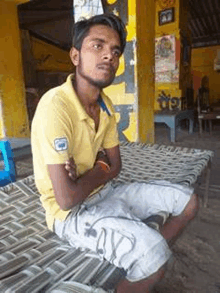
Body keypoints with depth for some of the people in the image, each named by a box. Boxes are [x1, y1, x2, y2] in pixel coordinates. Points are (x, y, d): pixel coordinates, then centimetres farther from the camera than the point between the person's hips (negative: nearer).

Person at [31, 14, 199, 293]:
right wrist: (99, 171, -9)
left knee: (187, 200, 7)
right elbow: (66, 198, -28)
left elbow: (114, 165, 5)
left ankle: (140, 265, 21)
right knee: (154, 253, -28)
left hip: (103, 194, 8)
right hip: (70, 212, -7)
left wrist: (84, 176, -16)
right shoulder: (55, 105, -25)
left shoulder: (105, 105, 2)